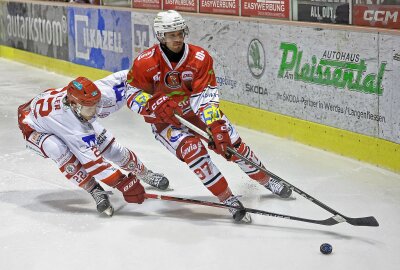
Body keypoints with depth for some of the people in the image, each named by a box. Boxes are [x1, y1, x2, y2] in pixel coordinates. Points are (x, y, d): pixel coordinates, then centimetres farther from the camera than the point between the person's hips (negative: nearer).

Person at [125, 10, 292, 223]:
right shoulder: (145, 63, -17)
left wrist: (216, 125, -32)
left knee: (233, 145, -1)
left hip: (197, 110, 2)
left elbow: (206, 96, -19)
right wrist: (156, 106, -28)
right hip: (165, 119, -2)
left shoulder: (200, 58, -16)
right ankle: (228, 199, -18)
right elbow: (132, 95, -10)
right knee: (192, 150, -27)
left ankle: (267, 180, 25)